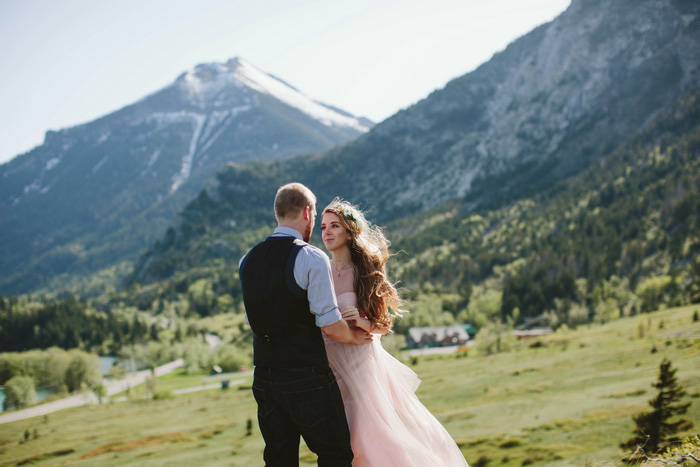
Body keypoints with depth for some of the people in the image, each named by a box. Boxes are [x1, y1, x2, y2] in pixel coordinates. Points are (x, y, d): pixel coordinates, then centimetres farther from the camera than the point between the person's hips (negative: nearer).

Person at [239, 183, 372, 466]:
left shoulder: (247, 261, 7)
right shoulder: (312, 258, -13)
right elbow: (330, 326, -15)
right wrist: (354, 337, 5)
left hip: (264, 376, 6)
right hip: (307, 377, -6)